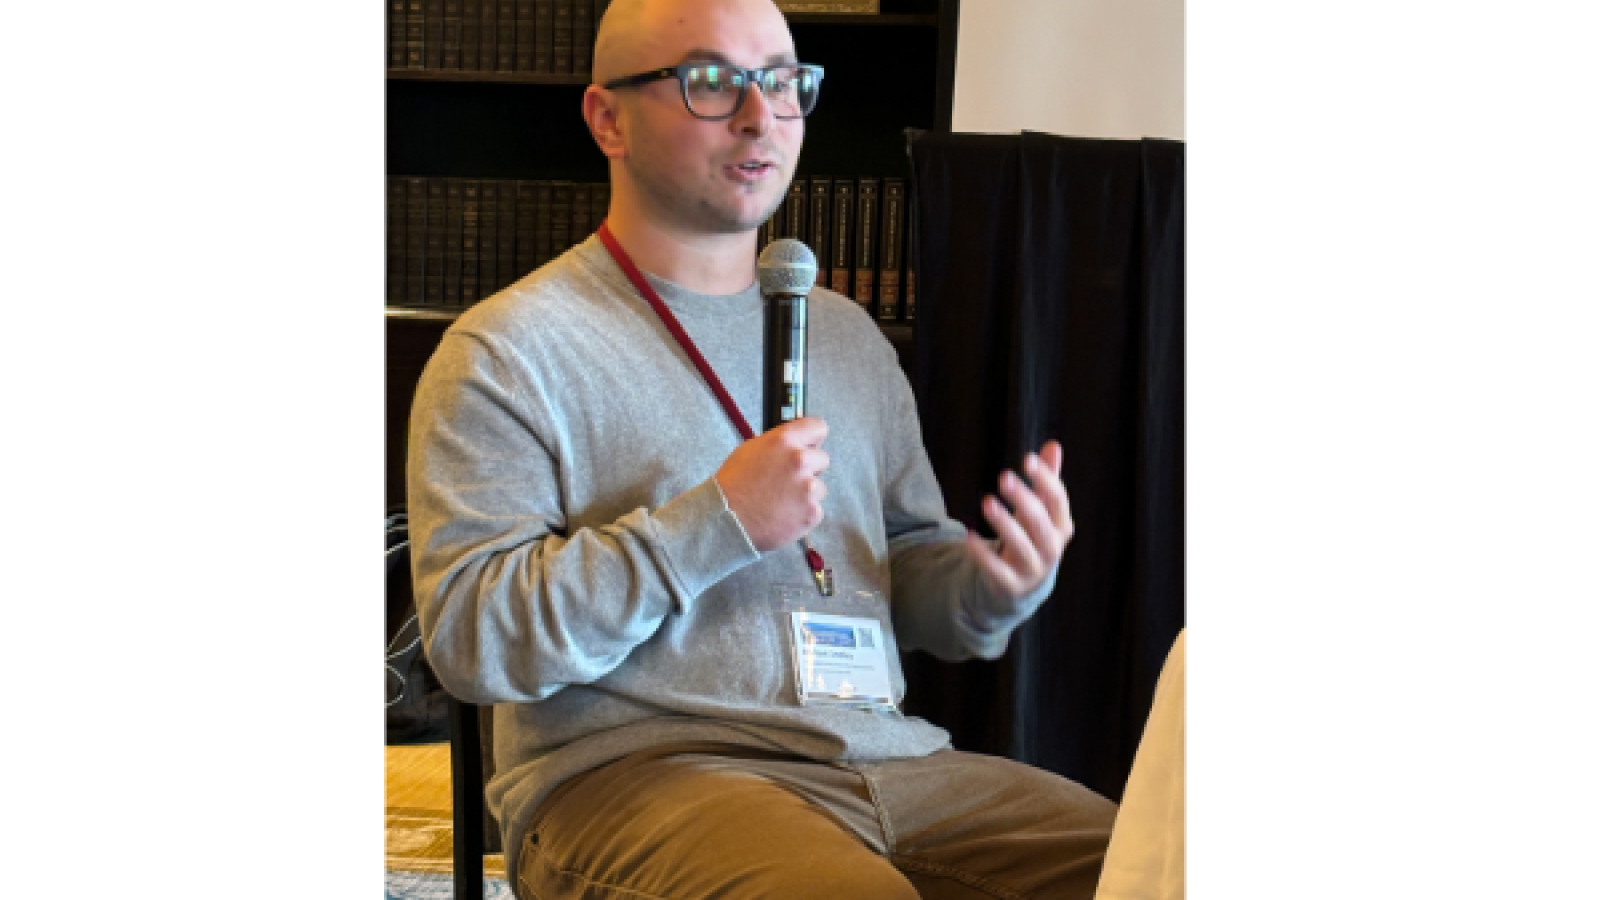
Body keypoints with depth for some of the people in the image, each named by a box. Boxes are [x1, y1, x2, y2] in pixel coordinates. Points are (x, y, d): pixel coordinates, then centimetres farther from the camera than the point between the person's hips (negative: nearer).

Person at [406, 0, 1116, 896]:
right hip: (638, 769, -5)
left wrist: (999, 585, -2)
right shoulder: (512, 352, -1)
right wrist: (717, 524, -16)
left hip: (889, 755, 6)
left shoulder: (848, 335, 19)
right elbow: (469, 636, -10)